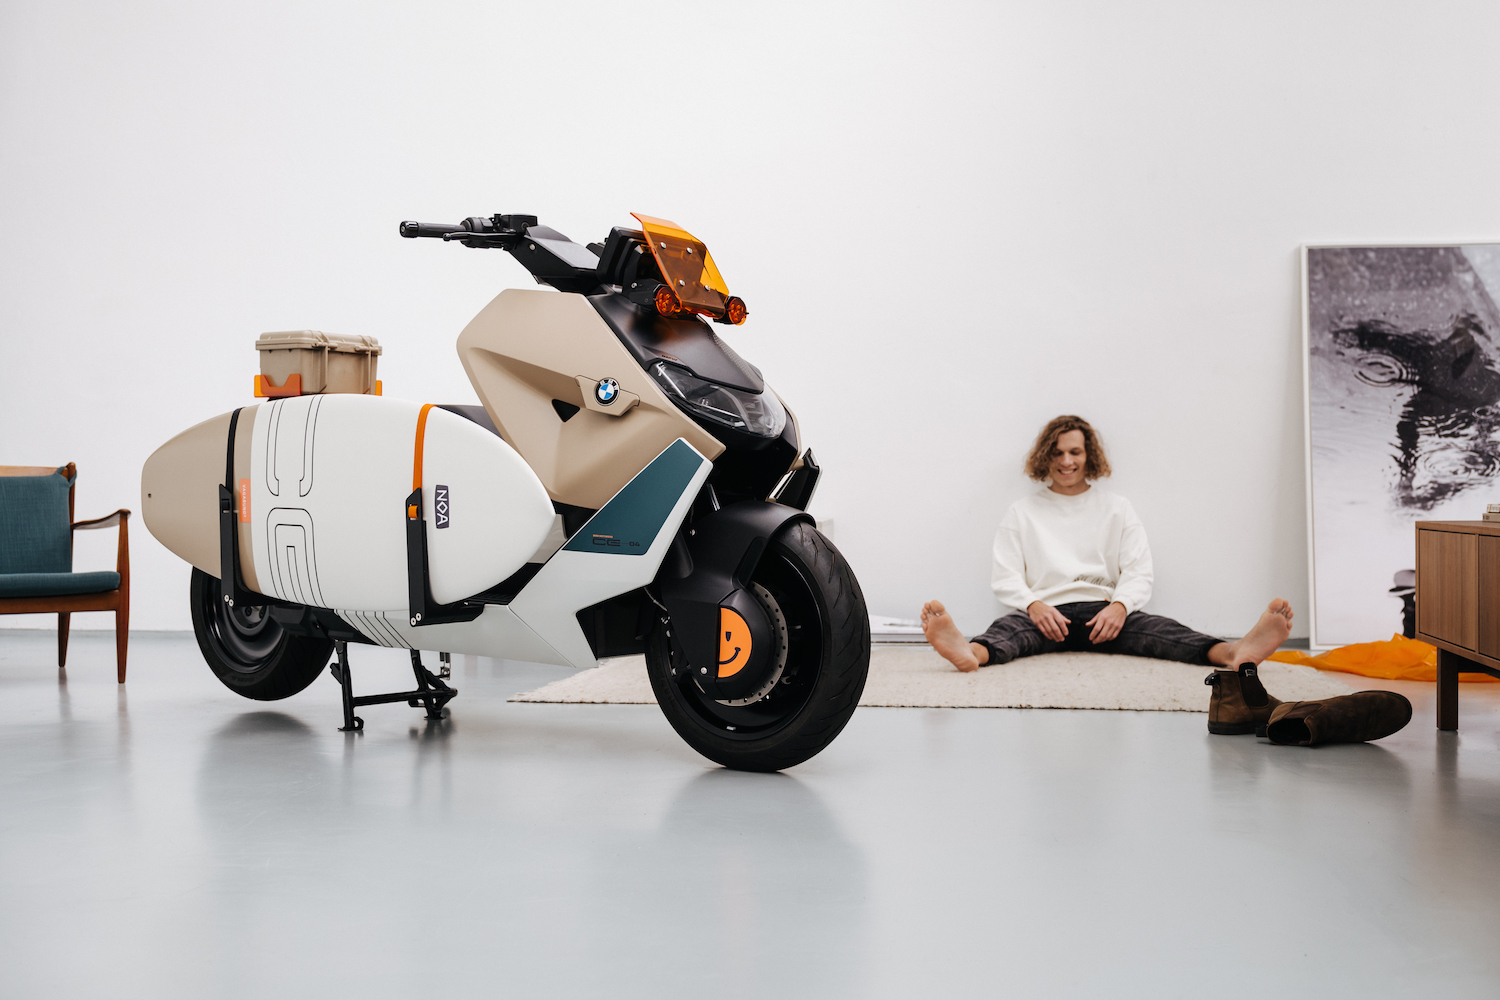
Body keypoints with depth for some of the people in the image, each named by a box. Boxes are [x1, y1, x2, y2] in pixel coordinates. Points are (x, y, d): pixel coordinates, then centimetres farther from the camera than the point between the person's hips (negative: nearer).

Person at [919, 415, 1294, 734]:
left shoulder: (1117, 508, 20)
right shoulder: (1022, 512, 18)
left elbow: (1139, 574, 10)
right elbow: (1005, 577, 8)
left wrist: (1119, 606, -15)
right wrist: (1034, 605, -16)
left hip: (1105, 611, 1)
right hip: (1045, 613, -1)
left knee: (1155, 629, -31)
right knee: (1008, 627, -37)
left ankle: (1234, 654, -61)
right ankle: (971, 653, -75)